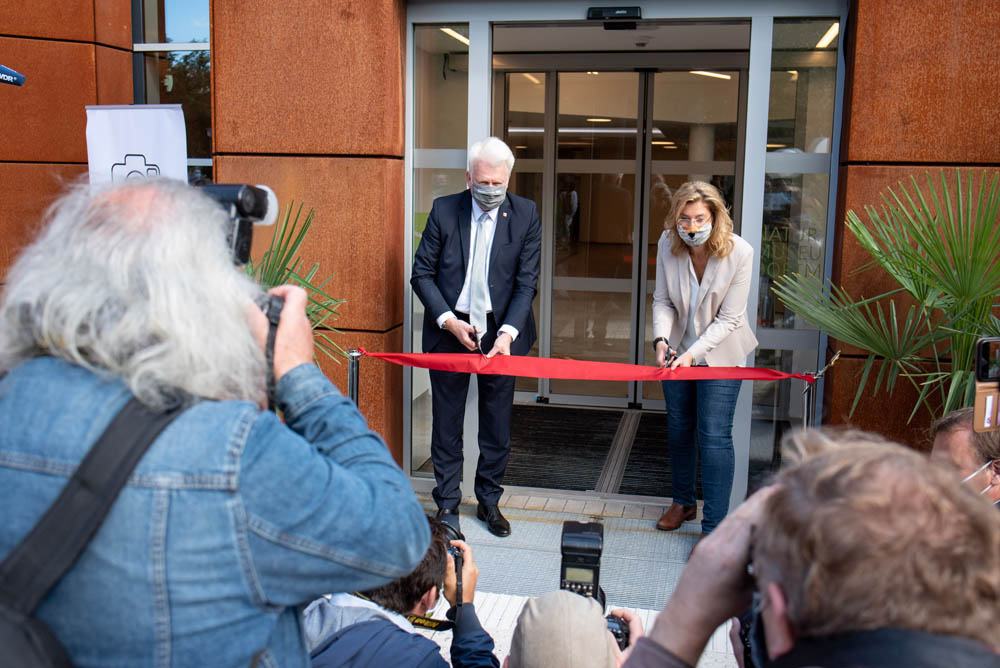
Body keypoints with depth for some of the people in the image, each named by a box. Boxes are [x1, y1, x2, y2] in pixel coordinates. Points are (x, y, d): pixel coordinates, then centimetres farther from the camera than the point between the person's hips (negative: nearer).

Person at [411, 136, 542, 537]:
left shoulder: (526, 215, -4)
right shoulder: (444, 210, -4)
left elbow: (526, 281, -5)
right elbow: (422, 273, -1)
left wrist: (507, 332, -18)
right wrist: (449, 321, -13)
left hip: (501, 330, 0)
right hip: (450, 328, 0)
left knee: (498, 422, 10)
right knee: (446, 419, 7)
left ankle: (489, 500, 27)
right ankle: (447, 503, 22)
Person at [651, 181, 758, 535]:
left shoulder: (739, 252, -22)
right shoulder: (667, 244, -12)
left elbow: (729, 319, -19)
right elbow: (662, 300, -4)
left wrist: (693, 353, -28)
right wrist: (662, 339, -21)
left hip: (720, 352, -4)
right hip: (677, 349, 4)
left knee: (714, 436, -8)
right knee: (678, 427, 17)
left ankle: (714, 529, 1)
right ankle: (684, 502, 39)